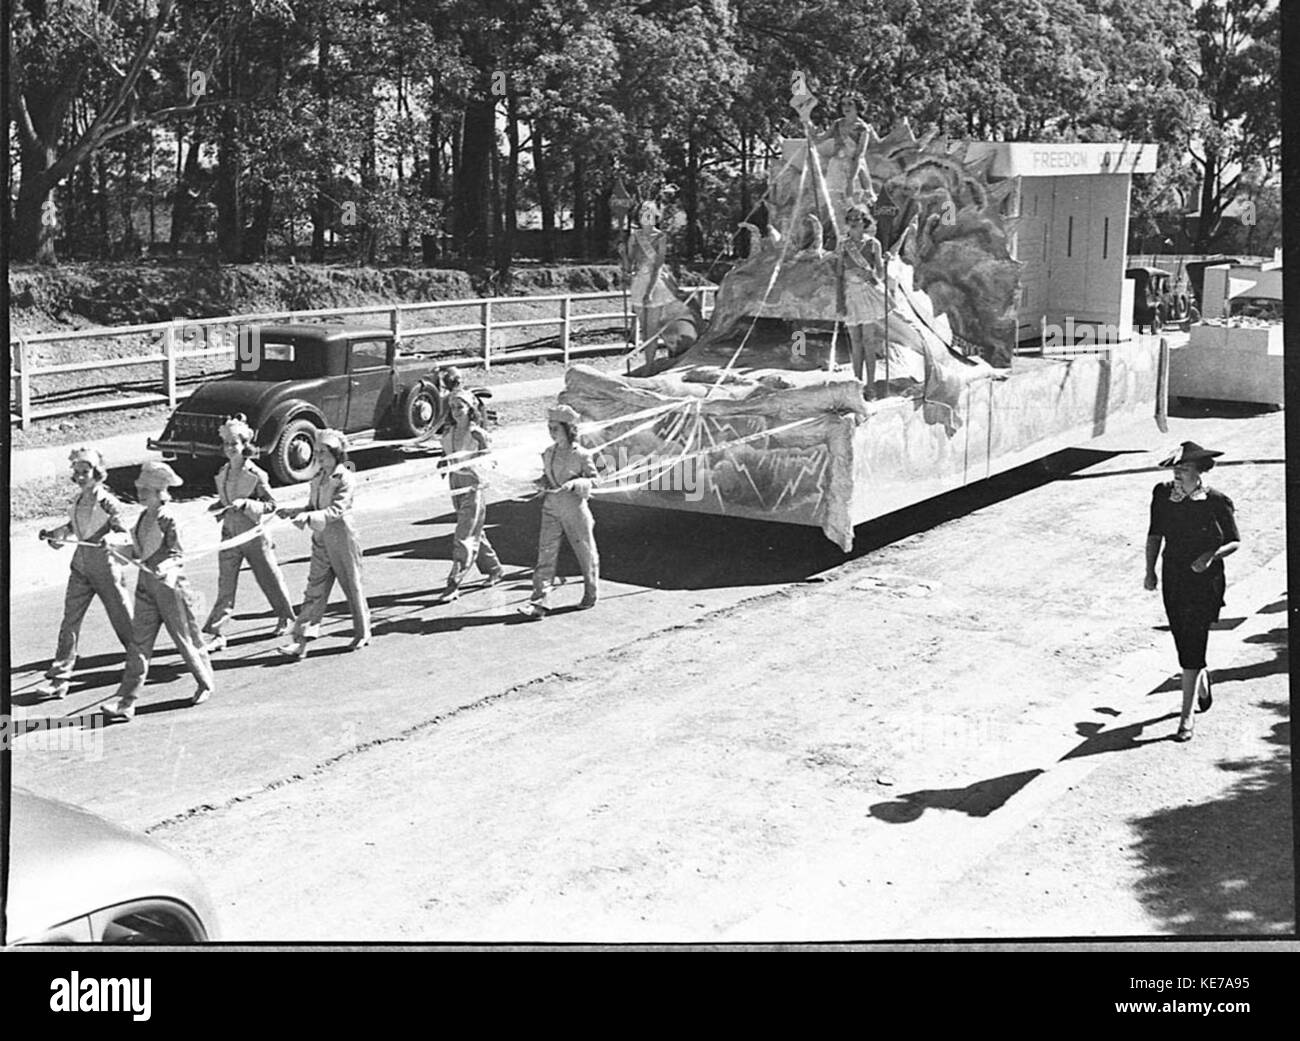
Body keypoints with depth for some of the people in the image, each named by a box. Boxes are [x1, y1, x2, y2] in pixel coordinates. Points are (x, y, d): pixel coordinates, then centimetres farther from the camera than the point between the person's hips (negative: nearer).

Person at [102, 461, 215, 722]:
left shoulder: (168, 518, -14)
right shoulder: (145, 517, 9)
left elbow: (177, 554, -19)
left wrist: (164, 567, -35)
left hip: (170, 583, -7)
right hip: (146, 585, 7)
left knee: (186, 639, 8)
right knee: (139, 643, 1)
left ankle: (206, 683, 30)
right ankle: (126, 702, -2)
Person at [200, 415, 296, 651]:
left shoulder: (256, 475, -12)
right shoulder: (222, 474, 6)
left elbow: (271, 505, -12)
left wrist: (245, 503, -24)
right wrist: (220, 508, 0)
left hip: (254, 534, -4)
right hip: (229, 535, 4)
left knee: (270, 578, 12)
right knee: (225, 586, 0)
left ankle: (287, 617, 34)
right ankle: (217, 634, 0)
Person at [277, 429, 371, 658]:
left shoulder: (345, 479, -13)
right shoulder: (317, 478, 10)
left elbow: (336, 510, -23)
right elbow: (312, 507, 14)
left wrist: (309, 517, -33)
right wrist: (293, 511, -4)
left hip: (342, 538, -6)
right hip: (321, 540, 6)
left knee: (352, 586, 7)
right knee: (314, 590, 2)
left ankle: (363, 634, 24)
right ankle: (300, 640, -2)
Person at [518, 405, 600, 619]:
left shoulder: (581, 455, -8)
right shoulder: (548, 454, 8)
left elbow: (593, 479, -7)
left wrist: (574, 483, -23)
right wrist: (543, 483, -1)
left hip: (575, 509, -4)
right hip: (551, 509, 4)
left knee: (585, 552, 11)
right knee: (545, 554, -6)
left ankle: (590, 594, 31)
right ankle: (540, 602, -9)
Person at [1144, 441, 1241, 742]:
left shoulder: (1217, 502, -11)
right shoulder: (1163, 494, -1)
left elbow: (1234, 542, -2)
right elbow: (1155, 534, 10)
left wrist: (1211, 555, -20)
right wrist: (1150, 570, 5)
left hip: (1205, 580, -4)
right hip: (1173, 579, 4)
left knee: (1192, 647, -9)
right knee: (1183, 641, 18)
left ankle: (1186, 716, -3)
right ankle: (1203, 681, 49)